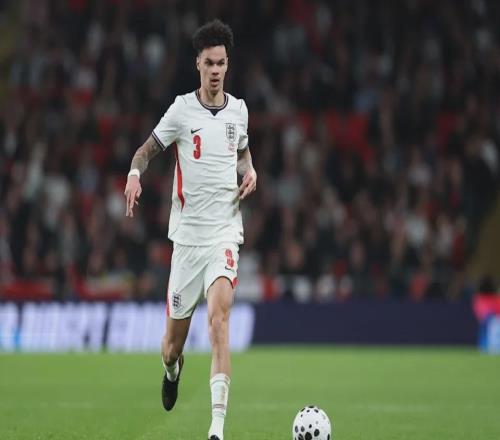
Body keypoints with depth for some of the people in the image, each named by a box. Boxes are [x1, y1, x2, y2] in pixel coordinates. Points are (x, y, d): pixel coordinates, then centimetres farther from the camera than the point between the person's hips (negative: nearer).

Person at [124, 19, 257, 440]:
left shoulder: (239, 109, 7)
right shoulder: (182, 109, -3)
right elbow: (147, 149, 2)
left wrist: (250, 171, 4)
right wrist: (134, 174, -19)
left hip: (225, 230, 1)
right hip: (188, 232, 0)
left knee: (220, 313, -23)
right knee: (175, 336, 6)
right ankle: (172, 369, 48)